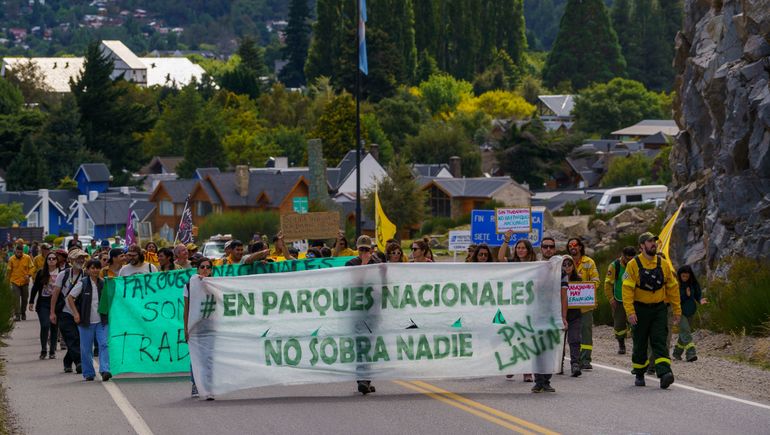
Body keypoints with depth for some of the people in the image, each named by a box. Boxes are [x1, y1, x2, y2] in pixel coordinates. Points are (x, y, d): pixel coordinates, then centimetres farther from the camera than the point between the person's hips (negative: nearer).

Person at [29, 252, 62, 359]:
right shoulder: (41, 273, 3)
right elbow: (35, 288, 8)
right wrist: (31, 302, 5)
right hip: (43, 302, 0)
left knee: (54, 327, 4)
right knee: (45, 325, -12)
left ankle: (52, 351, 12)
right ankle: (43, 350, -1)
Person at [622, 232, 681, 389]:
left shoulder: (663, 264, 4)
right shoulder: (633, 265, -7)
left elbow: (672, 287, 9)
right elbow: (627, 289, -12)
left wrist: (677, 310, 7)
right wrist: (630, 312, -20)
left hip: (659, 309, 2)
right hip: (640, 310, -2)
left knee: (660, 342, -10)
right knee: (640, 344, 9)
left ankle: (664, 373, -22)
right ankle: (639, 375, 24)